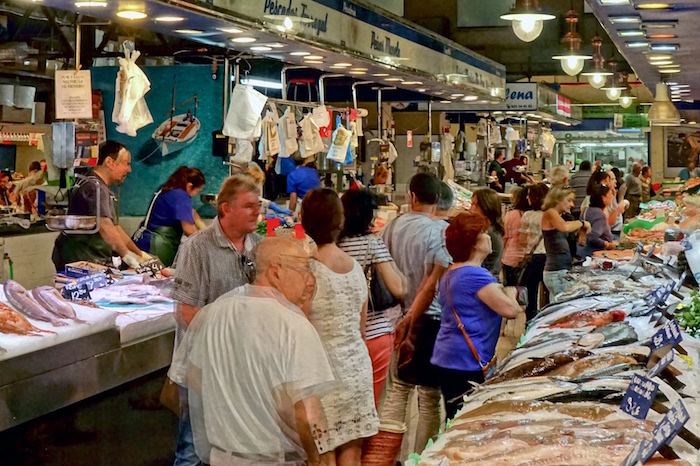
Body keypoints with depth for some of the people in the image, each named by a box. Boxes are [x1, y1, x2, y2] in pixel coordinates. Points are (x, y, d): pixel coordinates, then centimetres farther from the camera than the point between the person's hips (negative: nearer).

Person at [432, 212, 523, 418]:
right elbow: (510, 310, -20)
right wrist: (510, 292, 0)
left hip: (446, 360, 10)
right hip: (467, 363, -10)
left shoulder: (451, 273, 16)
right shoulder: (475, 275, -15)